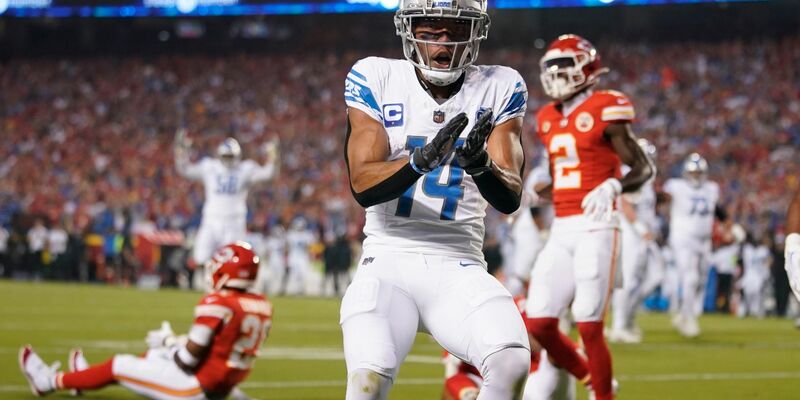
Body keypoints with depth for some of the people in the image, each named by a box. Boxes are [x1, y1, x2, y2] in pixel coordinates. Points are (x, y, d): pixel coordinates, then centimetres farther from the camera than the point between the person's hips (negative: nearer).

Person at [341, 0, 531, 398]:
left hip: (460, 270, 2)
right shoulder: (376, 78, 2)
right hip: (389, 263, -1)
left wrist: (482, 165, -26)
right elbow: (363, 185, -8)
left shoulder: (499, 89, 5)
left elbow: (510, 199, -3)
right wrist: (421, 160, -28)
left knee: (512, 365, -26)